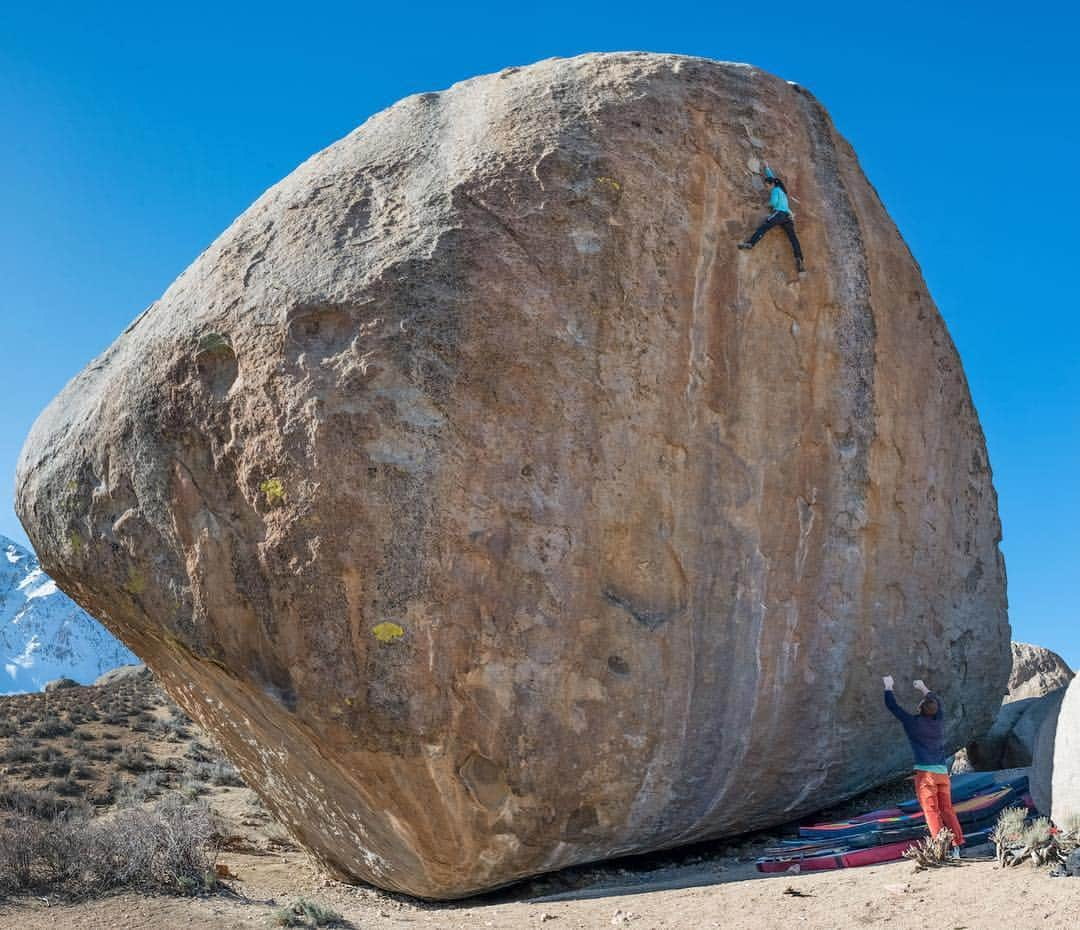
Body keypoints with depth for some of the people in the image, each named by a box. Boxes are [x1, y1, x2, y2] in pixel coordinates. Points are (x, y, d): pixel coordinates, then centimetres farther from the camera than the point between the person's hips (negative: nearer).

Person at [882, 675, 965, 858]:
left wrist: (888, 687, 20)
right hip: (942, 772, 5)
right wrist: (924, 689, 44)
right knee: (947, 810, 8)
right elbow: (938, 703, 30)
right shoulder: (939, 721, 8)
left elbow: (892, 706, 5)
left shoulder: (913, 722, -5)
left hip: (925, 773, -5)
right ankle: (957, 847, 3)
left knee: (932, 812, -4)